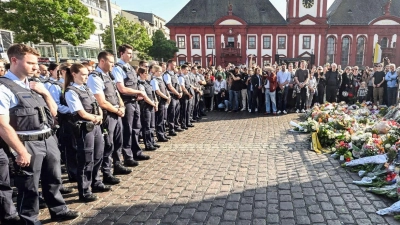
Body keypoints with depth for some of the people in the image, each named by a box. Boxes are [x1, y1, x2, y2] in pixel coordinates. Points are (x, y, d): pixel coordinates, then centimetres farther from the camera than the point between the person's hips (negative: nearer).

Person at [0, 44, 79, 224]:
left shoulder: (33, 85, 10)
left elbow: (53, 112, 14)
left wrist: (45, 93, -1)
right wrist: (21, 152, -17)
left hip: (48, 139, 7)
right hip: (28, 144, -7)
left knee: (53, 179, 20)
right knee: (29, 187, 10)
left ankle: (58, 210, 39)